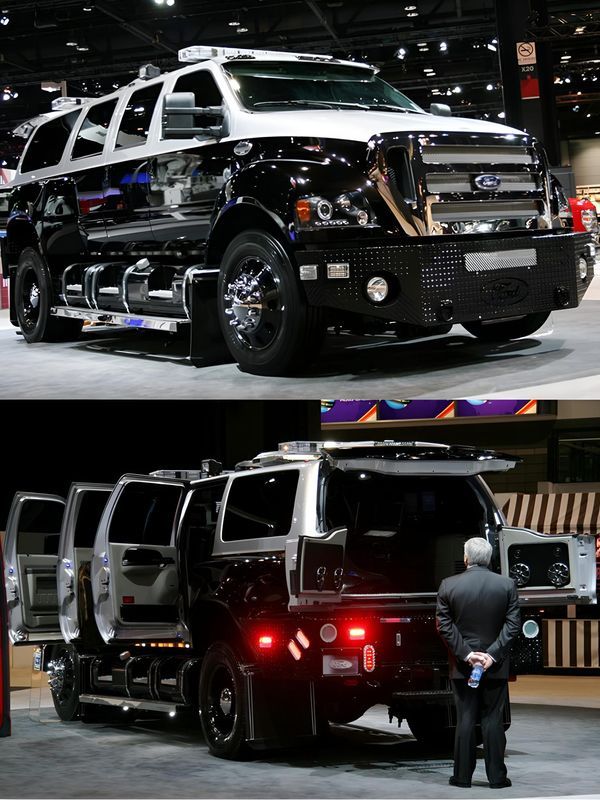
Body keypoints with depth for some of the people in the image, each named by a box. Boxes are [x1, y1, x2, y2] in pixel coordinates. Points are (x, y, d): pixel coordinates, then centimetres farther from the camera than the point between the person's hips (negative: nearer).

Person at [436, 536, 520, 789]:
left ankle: (462, 775, 9)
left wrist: (465, 653, -7)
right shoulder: (507, 585, -4)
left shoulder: (448, 586, -5)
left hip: (462, 665, 0)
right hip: (496, 665, 0)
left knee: (465, 720, 6)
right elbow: (512, 625, -8)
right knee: (493, 720, 5)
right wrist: (493, 654, -11)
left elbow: (444, 625, -7)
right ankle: (496, 776, 6)